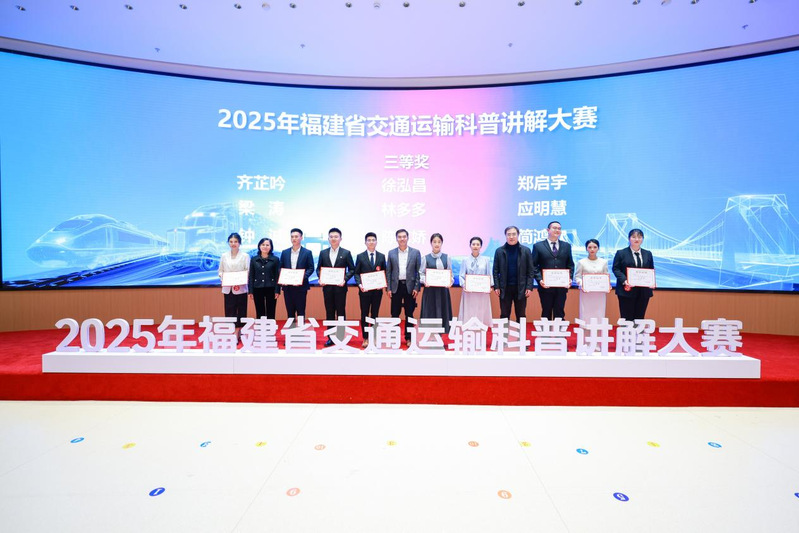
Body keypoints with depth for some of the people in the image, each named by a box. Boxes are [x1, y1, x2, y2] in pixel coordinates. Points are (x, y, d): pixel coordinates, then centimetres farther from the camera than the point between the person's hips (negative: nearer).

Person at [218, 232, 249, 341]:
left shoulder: (245, 256, 1)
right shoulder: (224, 256, 10)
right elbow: (220, 271, 12)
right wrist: (223, 278, -8)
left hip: (241, 288, -2)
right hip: (228, 288, 3)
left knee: (241, 312, 2)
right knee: (229, 312, 2)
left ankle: (236, 334, 12)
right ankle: (237, 334, 11)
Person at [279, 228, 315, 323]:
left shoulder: (307, 252, 0)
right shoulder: (285, 252, 10)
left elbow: (311, 268, -2)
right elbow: (280, 268, 11)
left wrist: (303, 277, -17)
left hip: (301, 286, -3)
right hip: (287, 286, 3)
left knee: (300, 311, 3)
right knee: (290, 311, 10)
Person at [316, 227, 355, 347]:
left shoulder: (346, 253, 0)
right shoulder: (323, 253, 8)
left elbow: (352, 269, 1)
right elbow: (318, 268, 12)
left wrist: (345, 279, -14)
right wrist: (320, 278, -7)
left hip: (340, 286, -3)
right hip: (327, 286, 3)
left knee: (341, 312, 4)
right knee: (329, 312, 8)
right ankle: (331, 337, 17)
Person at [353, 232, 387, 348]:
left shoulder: (381, 256, 7)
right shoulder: (360, 256, 2)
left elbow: (384, 273, 9)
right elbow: (356, 273, 2)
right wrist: (359, 284, -14)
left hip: (377, 290, 2)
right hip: (365, 290, -1)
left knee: (375, 314, 10)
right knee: (364, 314, 5)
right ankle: (365, 338, 17)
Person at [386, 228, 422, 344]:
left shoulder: (416, 252, 2)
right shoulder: (391, 253, 5)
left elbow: (418, 271, 1)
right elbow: (388, 271, 6)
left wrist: (416, 287, -6)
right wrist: (388, 288, 0)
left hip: (410, 286, -1)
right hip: (396, 286, 1)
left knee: (409, 314, 7)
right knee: (395, 314, 6)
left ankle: (408, 338, 18)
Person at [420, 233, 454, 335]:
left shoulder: (446, 257, 6)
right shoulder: (426, 258, 2)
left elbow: (450, 273, 7)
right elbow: (421, 273, 2)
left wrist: (450, 282, -11)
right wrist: (424, 281, -16)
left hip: (443, 289, 2)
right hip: (430, 289, -1)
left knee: (442, 311, 5)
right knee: (430, 312, 0)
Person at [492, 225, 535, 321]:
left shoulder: (526, 251, 3)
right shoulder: (499, 251, 4)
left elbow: (530, 271, 2)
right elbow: (496, 271, 3)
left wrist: (529, 287, -5)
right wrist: (496, 287, -4)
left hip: (521, 288, 0)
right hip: (505, 288, 0)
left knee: (521, 316, 8)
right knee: (504, 316, 7)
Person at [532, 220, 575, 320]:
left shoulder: (566, 246, 12)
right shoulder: (538, 246, 2)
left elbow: (570, 264, 13)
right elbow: (534, 266, -1)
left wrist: (570, 278, -3)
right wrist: (539, 279, -14)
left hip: (562, 286, 3)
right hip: (545, 286, -2)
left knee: (560, 314, 8)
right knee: (546, 314, 6)